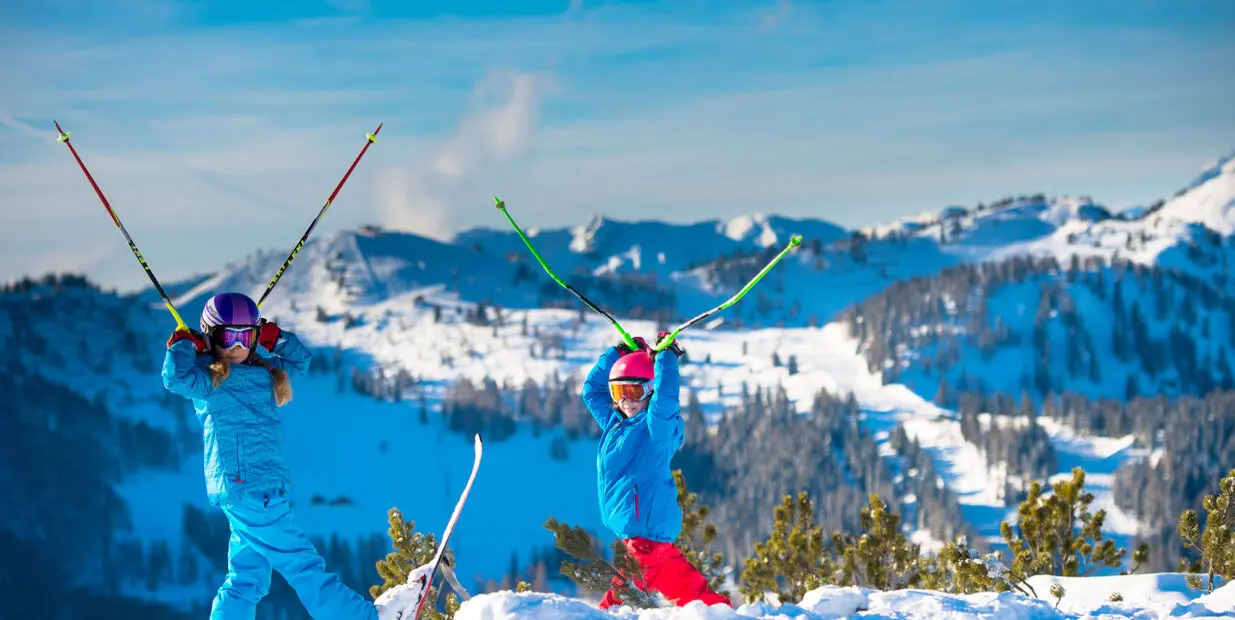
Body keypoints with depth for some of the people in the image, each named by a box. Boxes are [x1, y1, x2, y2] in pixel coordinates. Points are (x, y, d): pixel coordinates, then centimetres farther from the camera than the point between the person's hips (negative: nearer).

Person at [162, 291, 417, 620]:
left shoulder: (263, 373, 19)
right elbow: (177, 378, -26)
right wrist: (182, 345, -11)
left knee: (246, 580, 10)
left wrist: (274, 337, 17)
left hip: (255, 491, 9)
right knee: (303, 566, -3)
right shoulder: (208, 378, -7)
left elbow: (300, 359, 31)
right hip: (247, 488, -9)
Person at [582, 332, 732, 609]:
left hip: (648, 529, -9)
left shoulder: (657, 426, -9)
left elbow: (665, 396, -29)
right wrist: (618, 353, 18)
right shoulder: (614, 422, 15)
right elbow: (592, 389, 26)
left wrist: (666, 356, -17)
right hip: (634, 533, 9)